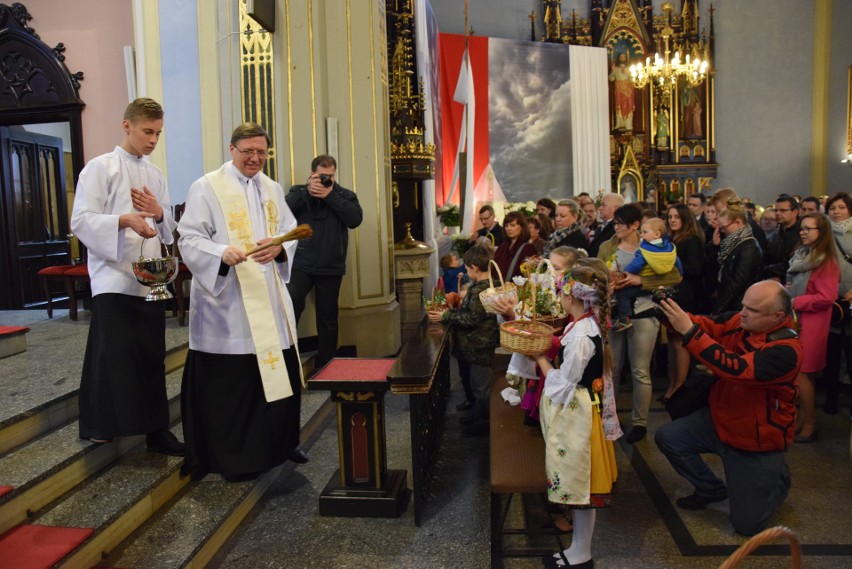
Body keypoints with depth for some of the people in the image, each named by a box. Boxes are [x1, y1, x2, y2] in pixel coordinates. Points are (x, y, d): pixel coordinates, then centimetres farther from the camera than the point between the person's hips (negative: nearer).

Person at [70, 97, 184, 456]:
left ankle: (155, 429, 15)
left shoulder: (156, 175, 16)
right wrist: (124, 220, -26)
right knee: (114, 355, -7)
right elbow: (81, 221, -10)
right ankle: (101, 424, 10)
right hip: (114, 279, -5)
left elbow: (169, 229, 20)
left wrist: (159, 213, -2)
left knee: (152, 357, 7)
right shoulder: (100, 167, -1)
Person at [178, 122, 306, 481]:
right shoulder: (206, 188, -3)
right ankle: (232, 457, 14)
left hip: (269, 299, 5)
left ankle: (281, 441, 28)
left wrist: (277, 248, -14)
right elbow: (190, 239, -9)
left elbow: (290, 233, 9)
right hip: (226, 301, -5)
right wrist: (222, 253, -29)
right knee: (230, 380, -1)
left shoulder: (273, 189, 14)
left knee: (279, 371, 10)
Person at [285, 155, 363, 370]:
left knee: (327, 319, 9)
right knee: (290, 304, -23)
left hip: (331, 268, 1)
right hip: (300, 264, -1)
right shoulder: (299, 191, 8)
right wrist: (308, 191, -13)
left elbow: (355, 219, -10)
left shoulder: (345, 195, 8)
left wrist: (330, 196, -13)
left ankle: (324, 367, 21)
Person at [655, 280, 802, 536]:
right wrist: (673, 313, -36)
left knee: (746, 524, 2)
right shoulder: (739, 321, -11)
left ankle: (777, 479, 34)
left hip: (756, 443, -5)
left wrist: (689, 331, -45)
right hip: (719, 420, 6)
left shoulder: (786, 350, -30)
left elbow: (737, 369, -40)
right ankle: (712, 489, 17)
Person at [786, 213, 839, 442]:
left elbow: (826, 297, -19)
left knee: (800, 372, -4)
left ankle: (809, 423, 7)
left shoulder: (826, 261, -14)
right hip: (795, 320, 8)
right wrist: (786, 290, 7)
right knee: (801, 373, 10)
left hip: (810, 324, -8)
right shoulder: (801, 255, 12)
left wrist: (794, 302, -18)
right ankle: (801, 417, 18)